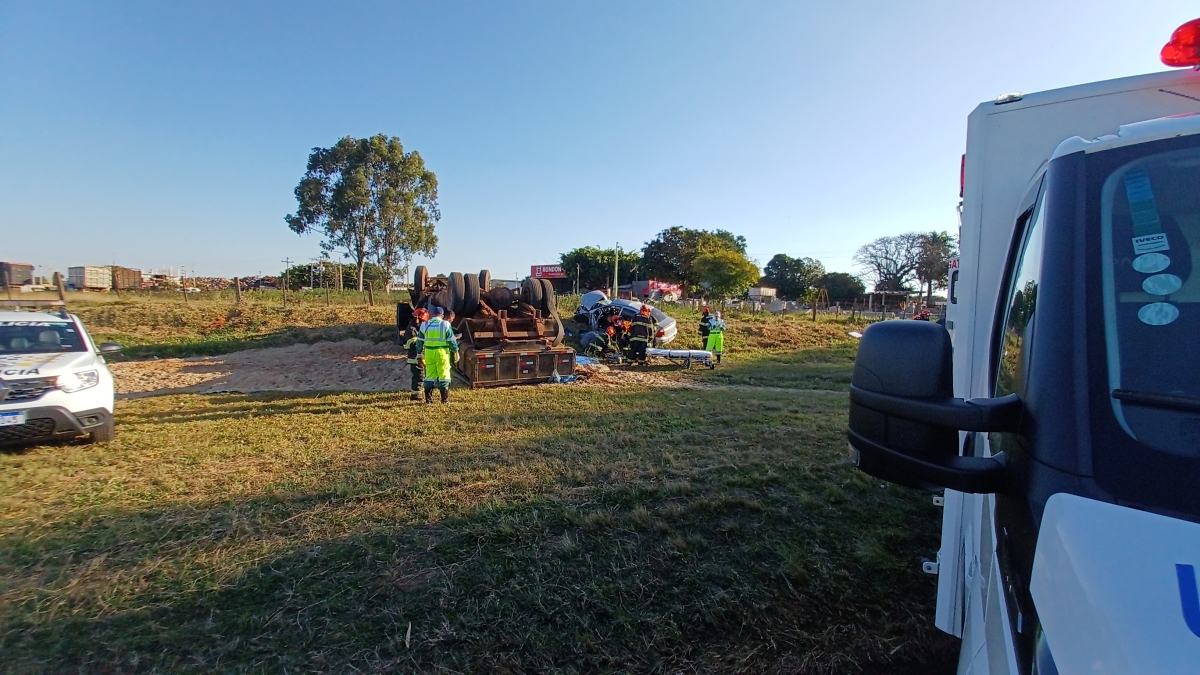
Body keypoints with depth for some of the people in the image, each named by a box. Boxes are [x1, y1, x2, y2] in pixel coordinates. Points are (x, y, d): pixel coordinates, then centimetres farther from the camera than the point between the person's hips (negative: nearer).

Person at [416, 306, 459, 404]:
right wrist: (455, 352, 4)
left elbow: (420, 341, 11)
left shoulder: (425, 325, 7)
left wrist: (420, 355, 17)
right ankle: (445, 399, 3)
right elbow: (452, 340, -5)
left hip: (429, 352, 3)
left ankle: (428, 398, 14)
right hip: (442, 352, -3)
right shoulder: (445, 324, -4)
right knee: (443, 375, 3)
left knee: (430, 375, 12)